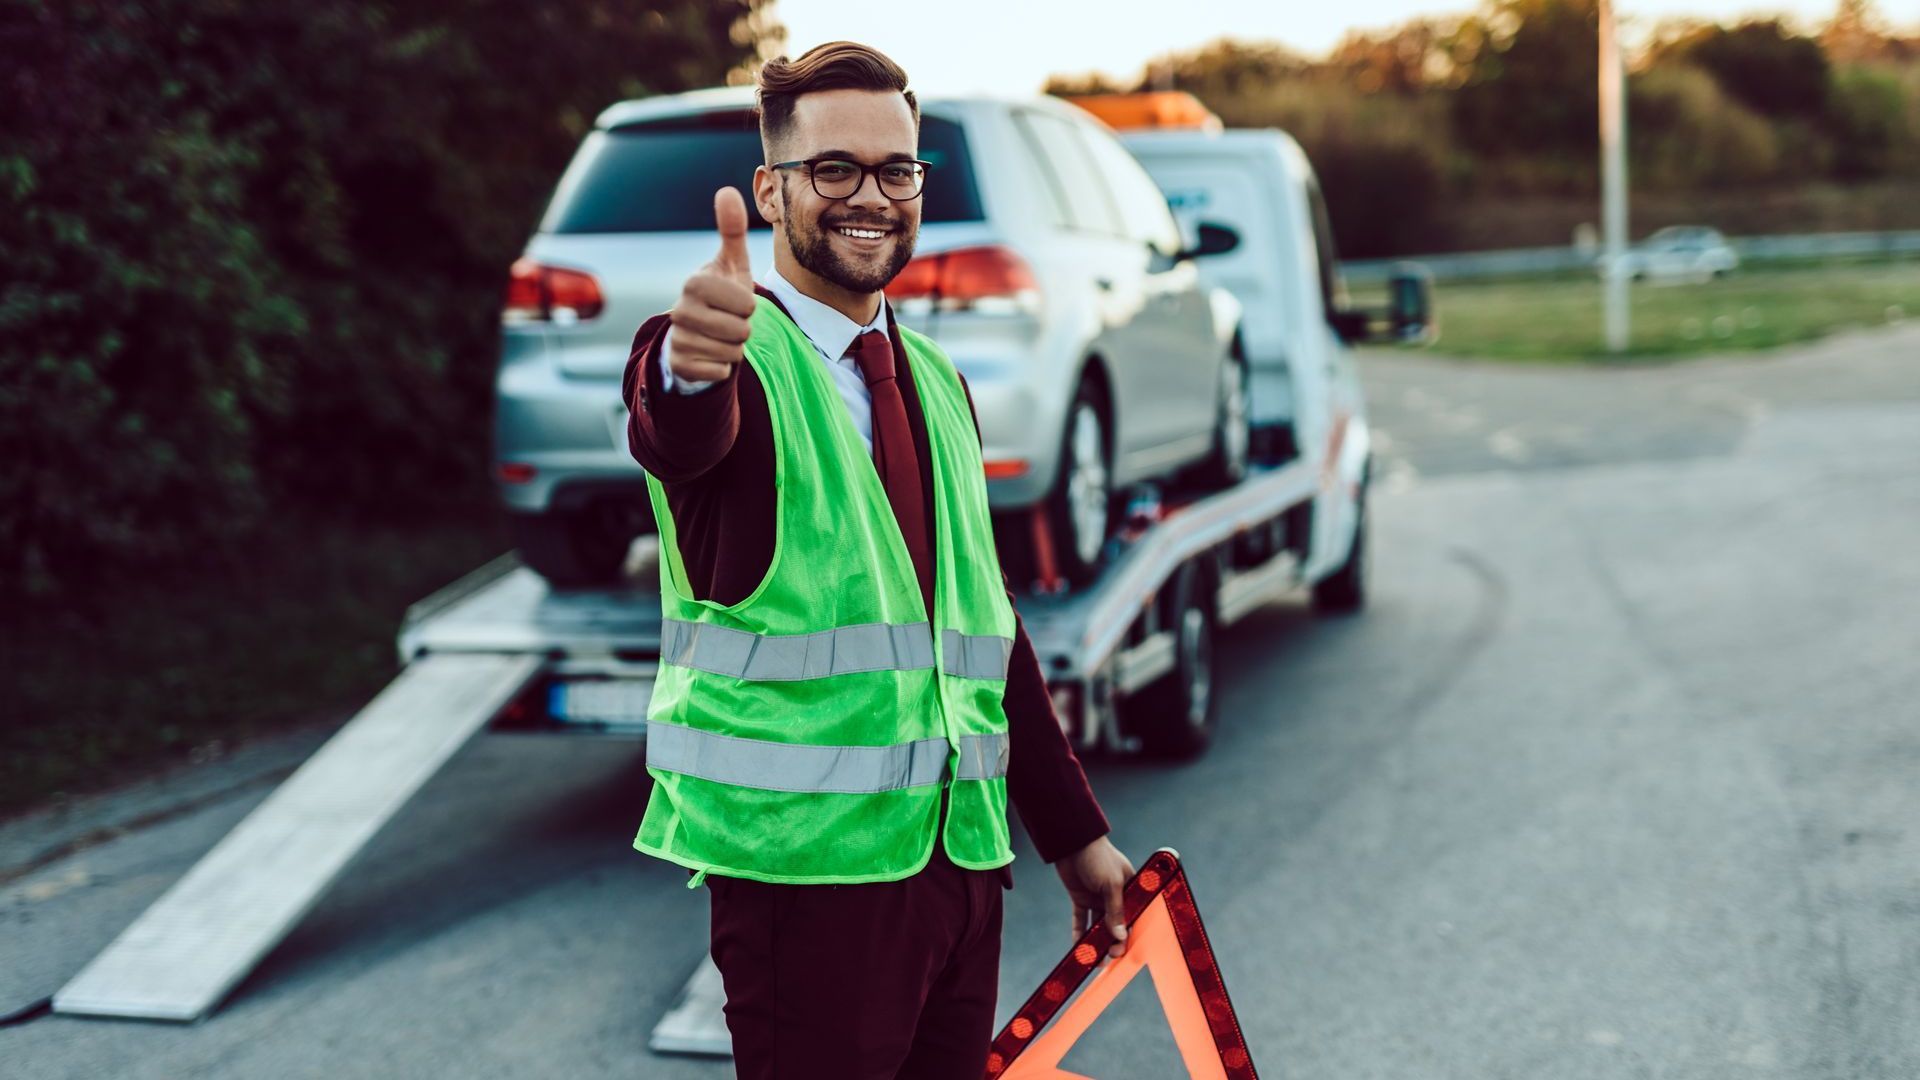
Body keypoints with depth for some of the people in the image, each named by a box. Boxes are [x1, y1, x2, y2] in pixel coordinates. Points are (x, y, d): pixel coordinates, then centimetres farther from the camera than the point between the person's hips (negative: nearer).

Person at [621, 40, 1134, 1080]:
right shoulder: (743, 360, -6)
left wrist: (1073, 831, 18)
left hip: (961, 852, 7)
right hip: (805, 854, -6)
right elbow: (676, 437, -32)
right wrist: (691, 363, -55)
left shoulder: (934, 379, 16)